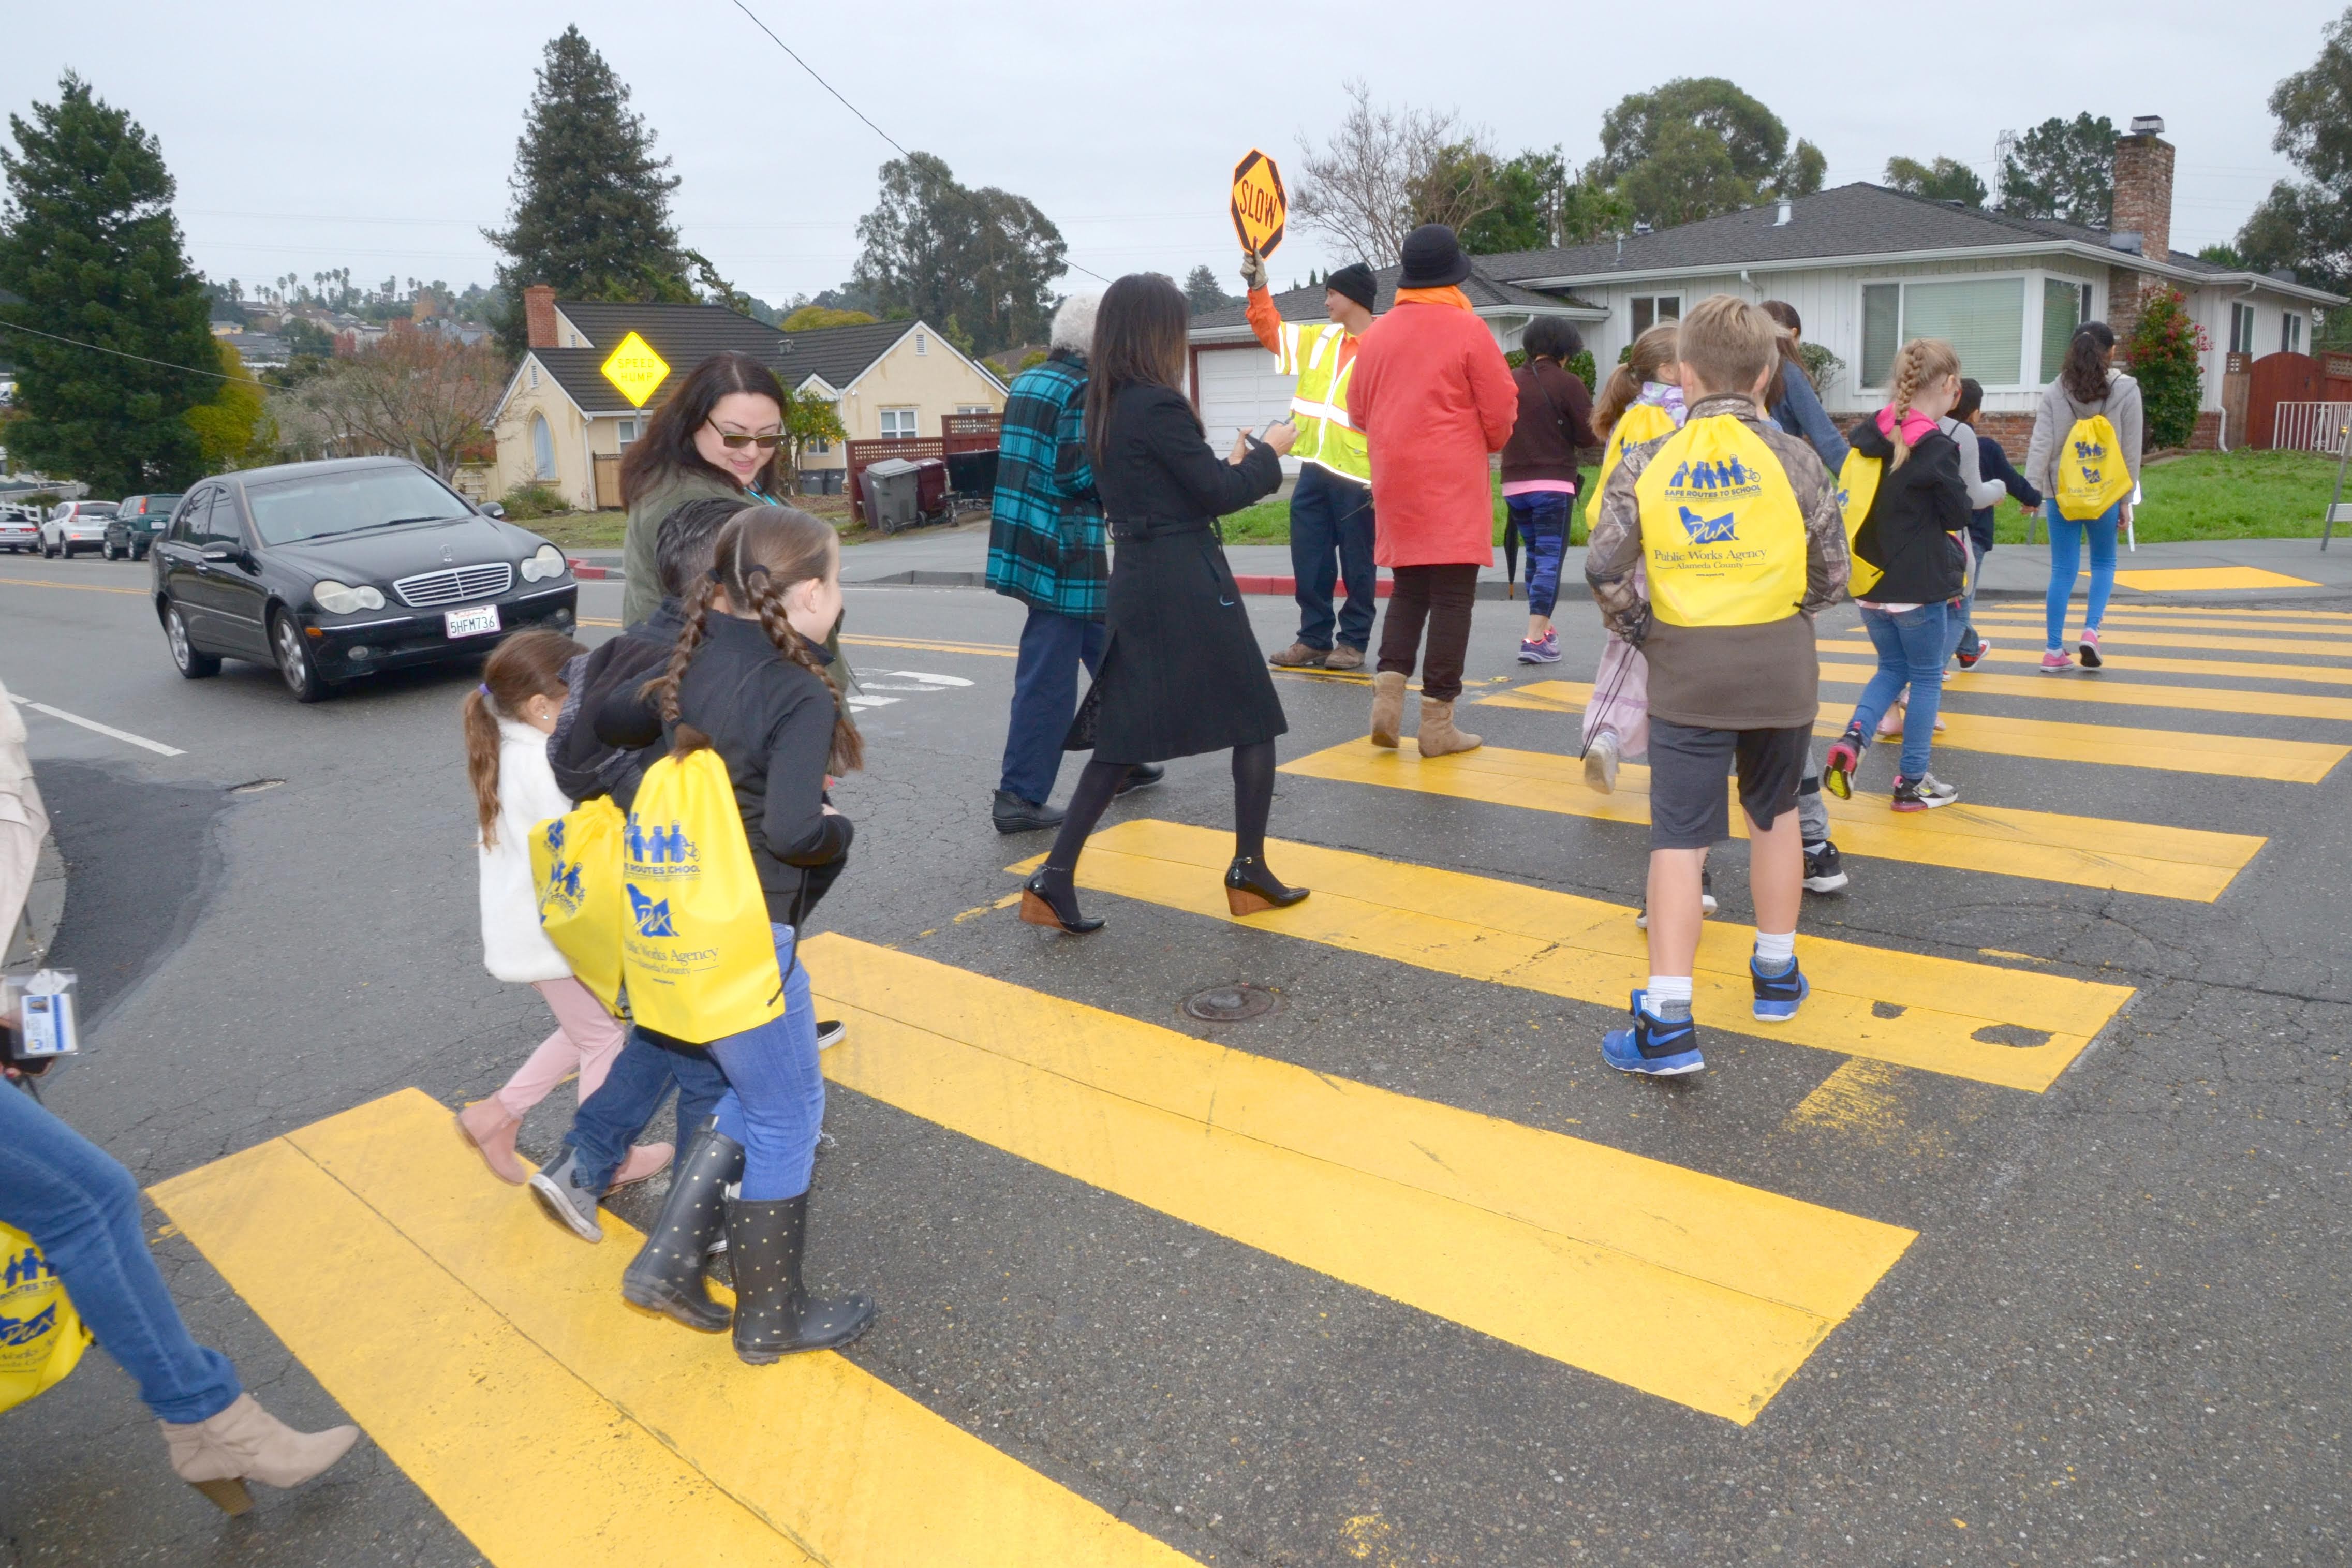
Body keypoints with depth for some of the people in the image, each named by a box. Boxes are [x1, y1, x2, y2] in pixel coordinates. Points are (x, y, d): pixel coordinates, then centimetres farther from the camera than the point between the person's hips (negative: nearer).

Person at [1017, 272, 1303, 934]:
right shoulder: (1159, 405, -16)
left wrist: (1229, 462, 18)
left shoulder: (1103, 406, 10)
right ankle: (1249, 870, 16)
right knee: (1254, 720, 8)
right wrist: (1268, 454, 4)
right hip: (1186, 582, -8)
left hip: (1135, 580, 8)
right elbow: (1216, 495, -12)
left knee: (1122, 734, 11)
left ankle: (1055, 878, 4)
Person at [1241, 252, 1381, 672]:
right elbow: (1273, 332, 22)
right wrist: (1258, 288, 8)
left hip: (1358, 476, -7)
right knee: (1309, 560, 9)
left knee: (1357, 563, 4)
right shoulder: (1320, 338, 12)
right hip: (1314, 469, 7)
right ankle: (1314, 638, 18)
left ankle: (1353, 642, 13)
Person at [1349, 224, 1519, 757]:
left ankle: (1388, 694, 2)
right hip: (1453, 484, -5)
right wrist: (1490, 443, 16)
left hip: (1395, 482, 5)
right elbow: (1500, 412, -6)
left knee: (1408, 592, 17)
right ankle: (1438, 722, 1)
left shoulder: (1377, 333, 7)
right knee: (1452, 598, 0)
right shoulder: (1467, 329, -7)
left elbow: (1358, 411, 13)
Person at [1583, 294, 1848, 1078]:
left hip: (1685, 668, -1)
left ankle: (1668, 1022, -9)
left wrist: (1639, 630, 6)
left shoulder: (1647, 463, -3)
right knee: (1774, 814, 20)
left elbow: (1605, 568, -10)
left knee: (1678, 838, -2)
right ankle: (1776, 973, 36)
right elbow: (1831, 571, -1)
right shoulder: (1792, 458, -3)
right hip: (1778, 664, 1)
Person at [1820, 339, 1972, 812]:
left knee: (1892, 668, 21)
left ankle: (1853, 738, -4)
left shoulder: (1866, 435, 2)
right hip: (1919, 586, -6)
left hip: (1869, 582, 6)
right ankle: (1912, 782, 14)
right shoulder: (1936, 448, -16)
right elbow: (1959, 515, -8)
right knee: (1926, 678, 9)